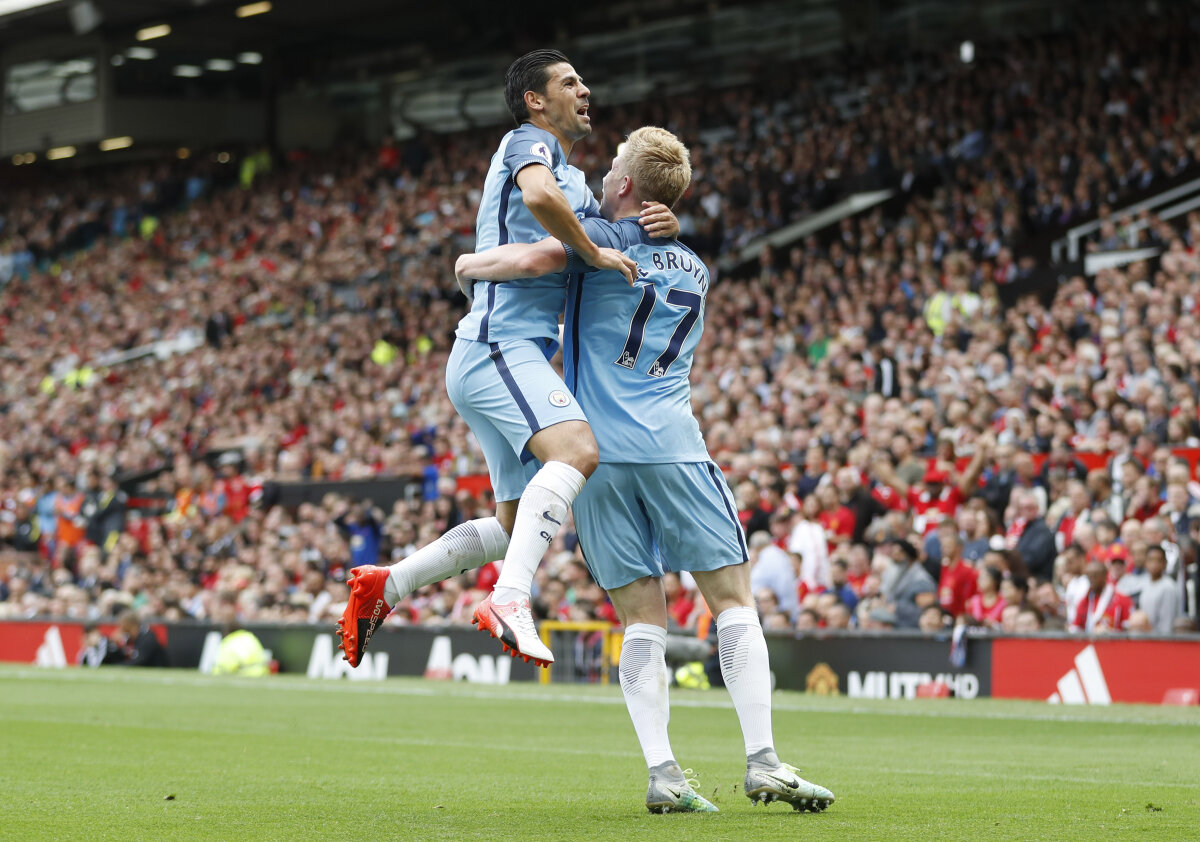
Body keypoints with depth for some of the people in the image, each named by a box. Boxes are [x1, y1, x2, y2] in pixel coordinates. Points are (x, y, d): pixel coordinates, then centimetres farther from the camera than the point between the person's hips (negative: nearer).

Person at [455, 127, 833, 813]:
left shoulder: (603, 238, 4)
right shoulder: (695, 269, 21)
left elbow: (533, 260, -12)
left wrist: (471, 264, 6)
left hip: (597, 450, -2)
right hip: (674, 447, 2)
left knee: (643, 622, 1)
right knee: (734, 603, 3)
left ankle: (663, 774, -7)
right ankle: (763, 763, -7)